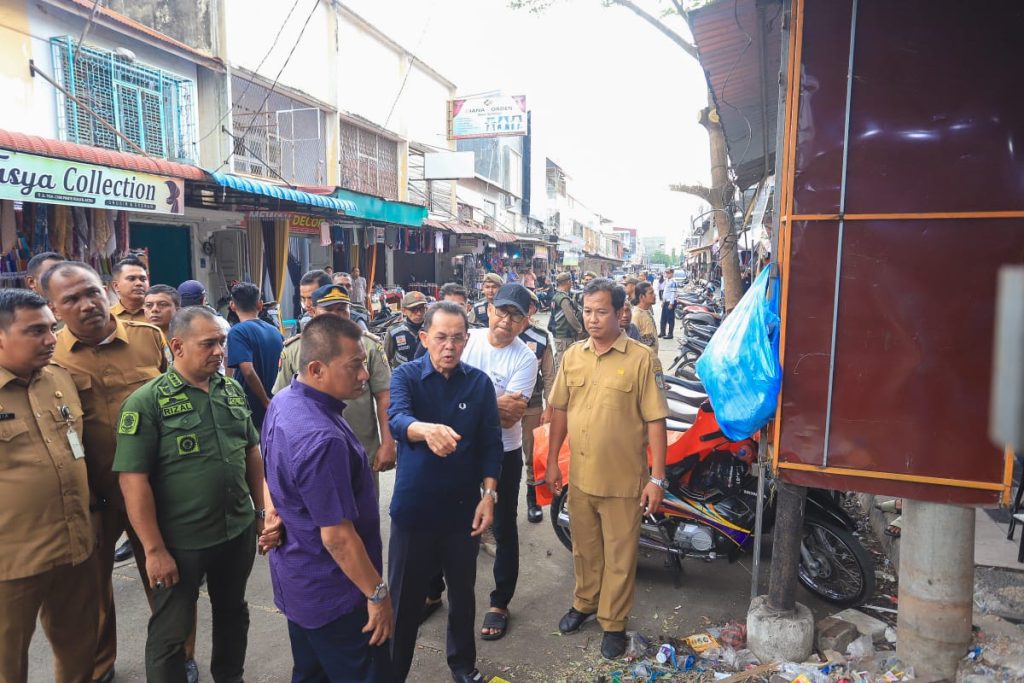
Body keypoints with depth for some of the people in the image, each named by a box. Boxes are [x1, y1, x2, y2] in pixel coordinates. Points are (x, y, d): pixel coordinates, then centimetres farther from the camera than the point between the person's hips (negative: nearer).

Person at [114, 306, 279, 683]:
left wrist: (263, 512, 10)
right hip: (180, 542, -5)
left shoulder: (233, 391, 2)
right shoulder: (146, 402, -15)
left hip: (239, 532, 6)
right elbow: (133, 480, -16)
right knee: (170, 631, 12)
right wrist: (154, 550, -16)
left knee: (233, 613, 23)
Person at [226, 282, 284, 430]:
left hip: (250, 410, -6)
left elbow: (248, 371, -25)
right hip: (276, 409, 6)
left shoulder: (238, 332, -13)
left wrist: (267, 402, -15)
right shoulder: (275, 331, 7)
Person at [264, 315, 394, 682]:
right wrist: (378, 594, -18)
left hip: (297, 582, 9)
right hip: (333, 596, -9)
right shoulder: (322, 439, -33)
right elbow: (337, 537, -28)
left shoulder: (282, 403, -3)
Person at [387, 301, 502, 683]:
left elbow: (491, 444, 1)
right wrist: (426, 429, -51)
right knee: (404, 598, 10)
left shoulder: (480, 383, -2)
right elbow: (396, 418, -30)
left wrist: (488, 495, -8)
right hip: (414, 508, -2)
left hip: (463, 508, 2)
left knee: (463, 592, 19)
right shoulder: (406, 376, -9)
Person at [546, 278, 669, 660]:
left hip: (624, 480, -4)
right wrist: (552, 462, 8)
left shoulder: (640, 358, -12)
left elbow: (655, 421, -11)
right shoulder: (572, 356, 3)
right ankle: (584, 602, 44)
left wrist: (657, 478, -12)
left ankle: (613, 623, 30)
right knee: (584, 548, 22)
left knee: (620, 556, 11)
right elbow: (560, 412, 9)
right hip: (579, 477, 4)